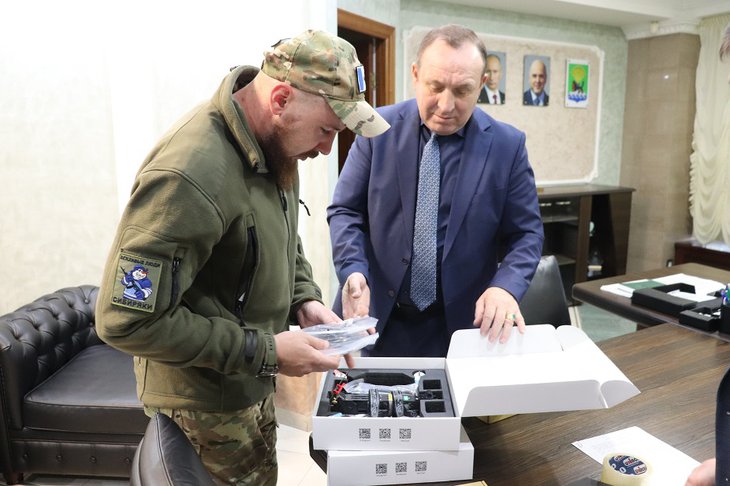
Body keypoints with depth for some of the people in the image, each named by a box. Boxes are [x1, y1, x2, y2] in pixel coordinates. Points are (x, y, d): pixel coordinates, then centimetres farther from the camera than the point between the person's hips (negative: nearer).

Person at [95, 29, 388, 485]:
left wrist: (304, 298, -5)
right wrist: (265, 352, -27)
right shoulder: (189, 176, -34)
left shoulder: (274, 142, -6)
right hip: (208, 400, -7)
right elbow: (127, 320, -29)